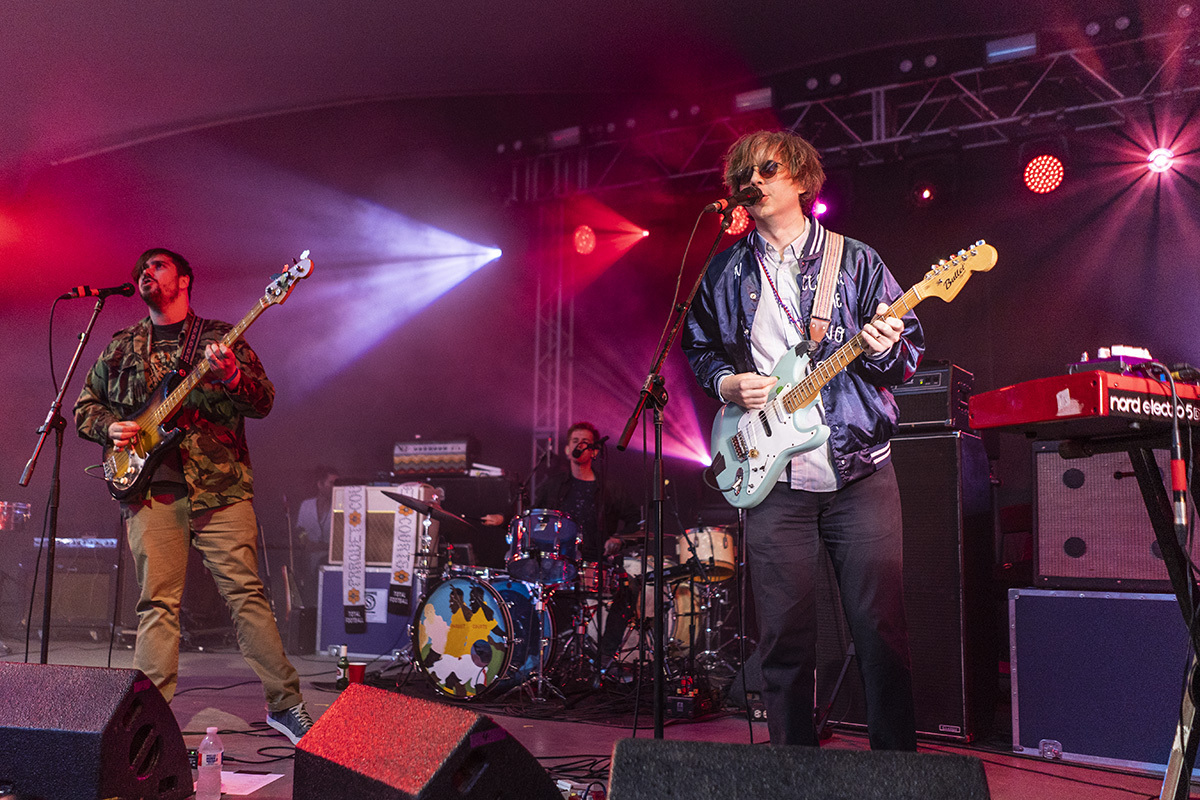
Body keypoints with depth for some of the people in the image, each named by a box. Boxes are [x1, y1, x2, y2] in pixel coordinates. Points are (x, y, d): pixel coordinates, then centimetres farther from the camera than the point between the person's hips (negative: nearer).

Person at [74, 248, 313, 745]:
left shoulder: (221, 337, 10)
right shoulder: (121, 347, 19)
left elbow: (264, 402, 1)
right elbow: (85, 406, 25)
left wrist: (232, 376, -20)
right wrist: (111, 427, 3)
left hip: (218, 485, -2)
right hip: (148, 488, 2)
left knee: (246, 594, -5)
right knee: (157, 602, -1)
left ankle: (285, 705, 2)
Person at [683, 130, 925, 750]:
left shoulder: (855, 261, 6)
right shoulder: (726, 272, 12)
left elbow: (911, 351, 7)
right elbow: (698, 348, 20)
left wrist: (886, 350, -16)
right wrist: (725, 382, 0)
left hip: (859, 469, -1)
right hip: (770, 474, 2)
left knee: (880, 627, 0)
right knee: (784, 635, 5)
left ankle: (897, 758, 15)